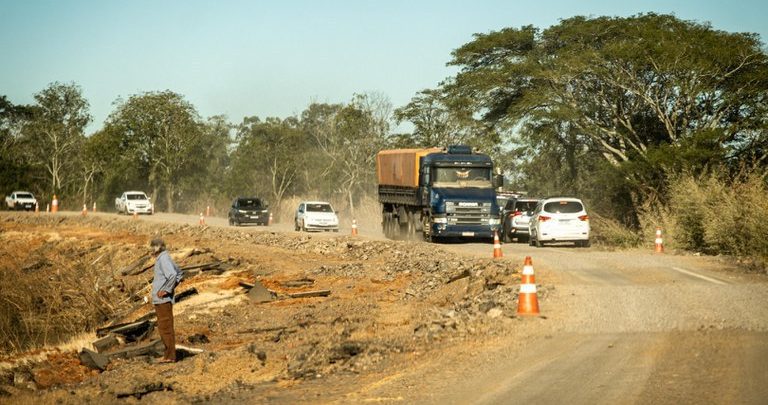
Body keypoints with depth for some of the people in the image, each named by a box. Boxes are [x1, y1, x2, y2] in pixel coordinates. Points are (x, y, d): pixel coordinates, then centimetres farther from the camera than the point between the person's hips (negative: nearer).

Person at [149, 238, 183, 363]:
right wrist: (172, 286, 17)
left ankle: (170, 356, -5)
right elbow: (178, 273, 28)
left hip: (163, 300, -10)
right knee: (163, 327, 15)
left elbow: (173, 275, -29)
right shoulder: (163, 258, 16)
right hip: (159, 300, 10)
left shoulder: (163, 259, -15)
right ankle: (168, 355, 20)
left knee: (165, 327, -7)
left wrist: (167, 290, -20)